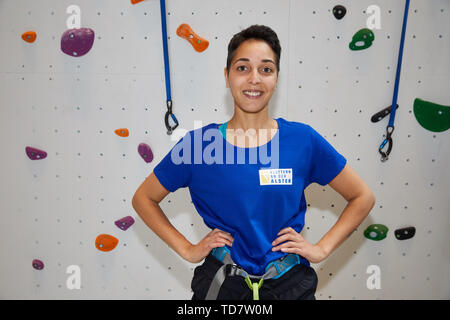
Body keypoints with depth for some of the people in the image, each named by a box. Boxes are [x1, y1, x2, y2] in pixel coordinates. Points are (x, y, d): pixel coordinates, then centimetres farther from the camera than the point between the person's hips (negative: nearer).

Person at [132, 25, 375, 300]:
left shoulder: (302, 139, -8)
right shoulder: (197, 143, -8)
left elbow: (363, 198, 2)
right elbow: (144, 198, 3)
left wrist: (321, 249, -5)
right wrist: (187, 249, -3)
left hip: (289, 284, 1)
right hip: (222, 284, 0)